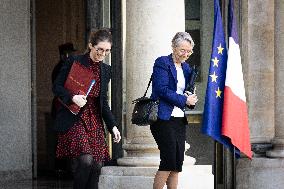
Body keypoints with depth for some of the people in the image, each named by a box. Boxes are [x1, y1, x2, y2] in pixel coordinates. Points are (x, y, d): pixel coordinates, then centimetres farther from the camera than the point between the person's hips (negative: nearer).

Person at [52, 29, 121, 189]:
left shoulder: (106, 70, 11)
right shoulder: (74, 62, -4)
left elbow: (103, 103, 15)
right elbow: (57, 87, -3)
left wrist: (113, 126, 6)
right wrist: (73, 97, -21)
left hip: (95, 121, 6)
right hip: (74, 120, -6)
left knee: (97, 166, 0)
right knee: (86, 160, -21)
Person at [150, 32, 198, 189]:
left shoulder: (186, 67, 17)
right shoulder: (162, 63, -5)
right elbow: (162, 89, -15)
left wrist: (190, 97, 0)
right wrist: (184, 100, -14)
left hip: (179, 120, 8)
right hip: (163, 118, -7)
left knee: (177, 164, 4)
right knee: (169, 161, -13)